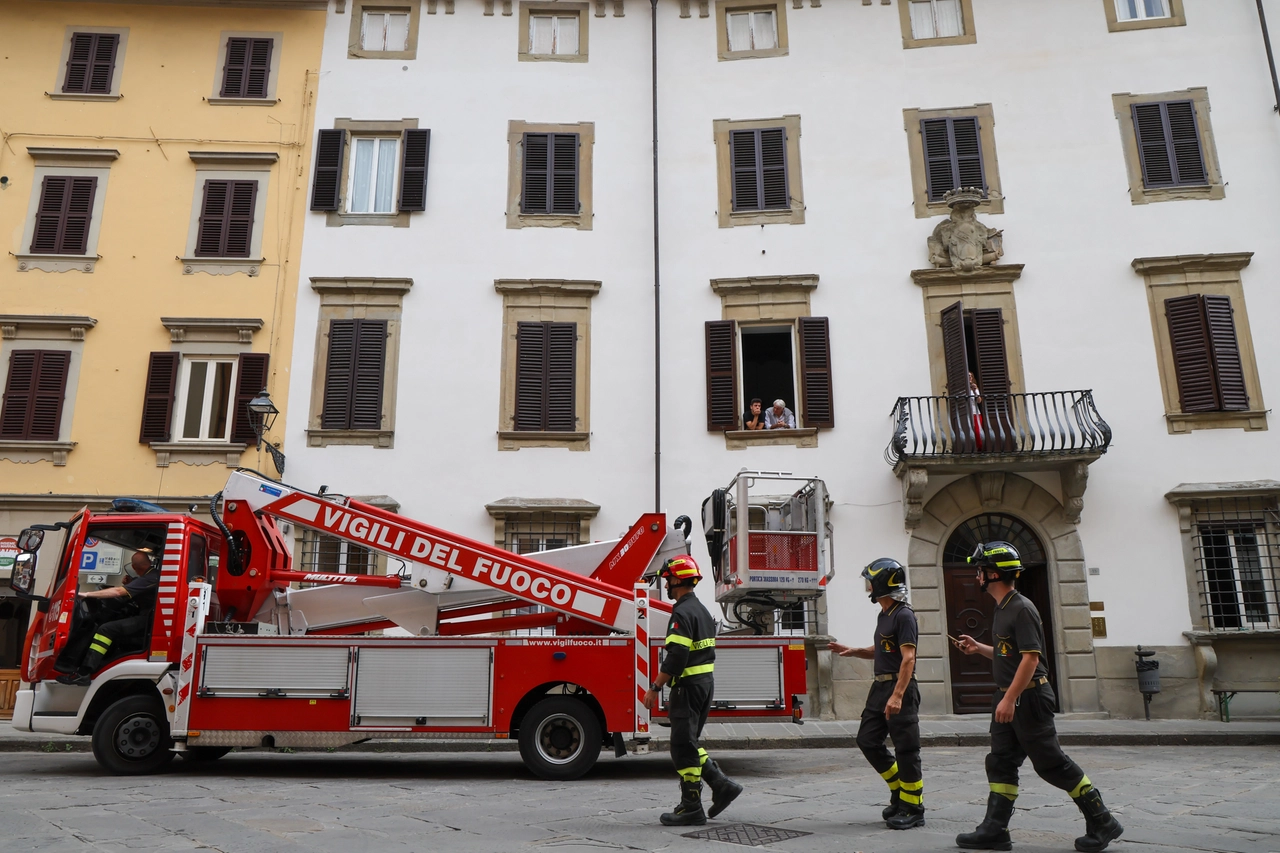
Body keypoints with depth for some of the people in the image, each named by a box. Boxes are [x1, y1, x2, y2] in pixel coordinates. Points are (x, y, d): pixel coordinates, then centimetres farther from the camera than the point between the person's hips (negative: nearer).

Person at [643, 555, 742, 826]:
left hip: (689, 686, -10)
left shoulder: (683, 613, -16)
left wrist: (655, 688, -17)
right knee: (689, 744, 17)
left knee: (683, 747, -3)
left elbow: (676, 657, -23)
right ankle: (722, 784, 13)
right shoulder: (702, 610, 16)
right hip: (706, 683, 10)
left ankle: (691, 809, 3)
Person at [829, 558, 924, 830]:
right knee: (867, 740, 9)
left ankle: (913, 810, 8)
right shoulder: (884, 615, 15)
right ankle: (899, 792, 22)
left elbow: (908, 658, -22)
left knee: (906, 750, -2)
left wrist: (897, 696, -28)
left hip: (900, 688, -10)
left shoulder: (904, 615, -14)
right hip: (881, 686, 10)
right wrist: (853, 651, 11)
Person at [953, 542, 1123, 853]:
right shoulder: (1002, 609, 14)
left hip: (1028, 698, -10)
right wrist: (978, 648, 13)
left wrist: (1009, 698, -25)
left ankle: (1101, 823, 12)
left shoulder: (1022, 609, -16)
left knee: (1051, 763, -2)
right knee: (1000, 763, 7)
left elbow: (1030, 658, -22)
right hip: (1008, 698, 10)